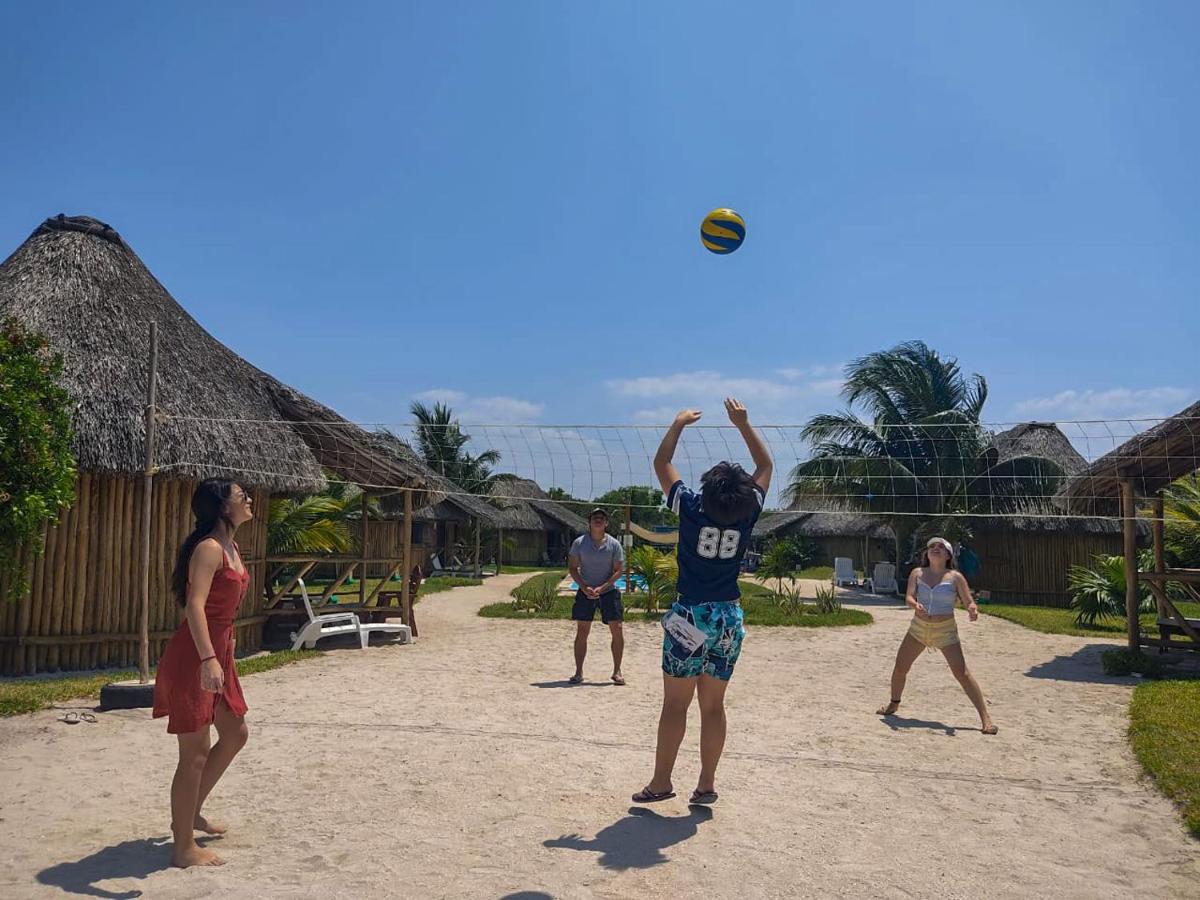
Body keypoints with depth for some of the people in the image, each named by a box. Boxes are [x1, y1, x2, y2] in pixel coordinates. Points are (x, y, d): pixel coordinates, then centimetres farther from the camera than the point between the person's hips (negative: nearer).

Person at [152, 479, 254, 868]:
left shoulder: (231, 549, 11)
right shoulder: (209, 548, -18)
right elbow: (194, 606, -29)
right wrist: (208, 659, -39)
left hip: (218, 654, 10)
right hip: (194, 658, -10)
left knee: (235, 734, 21)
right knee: (195, 754, -1)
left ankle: (191, 813, 36)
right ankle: (184, 848, 11)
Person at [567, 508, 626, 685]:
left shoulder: (614, 544, -3)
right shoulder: (579, 543, -3)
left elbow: (618, 570, -3)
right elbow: (572, 567, 1)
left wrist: (602, 588, -15)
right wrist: (584, 587, -13)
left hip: (608, 591, 0)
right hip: (585, 592, 0)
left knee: (617, 630, -4)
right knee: (581, 632, 0)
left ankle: (617, 671, 7)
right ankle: (578, 672, 9)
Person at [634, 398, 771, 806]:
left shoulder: (691, 508, -11)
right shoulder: (748, 514, -5)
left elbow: (661, 462, 2)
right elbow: (766, 466, 12)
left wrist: (679, 424, 12)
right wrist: (743, 424, 14)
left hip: (690, 616, -3)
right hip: (729, 617, 3)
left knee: (675, 704, 5)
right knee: (713, 705, 10)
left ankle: (661, 782, 11)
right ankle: (707, 785, 16)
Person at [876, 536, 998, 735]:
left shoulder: (955, 577, -5)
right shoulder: (917, 573, 1)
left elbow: (969, 602, -6)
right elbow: (908, 597, -10)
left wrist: (972, 610, -30)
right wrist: (915, 605, -33)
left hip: (945, 631, -3)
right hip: (918, 628, 3)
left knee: (961, 672, -12)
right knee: (899, 667, 4)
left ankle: (985, 716, -4)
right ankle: (894, 704, 28)